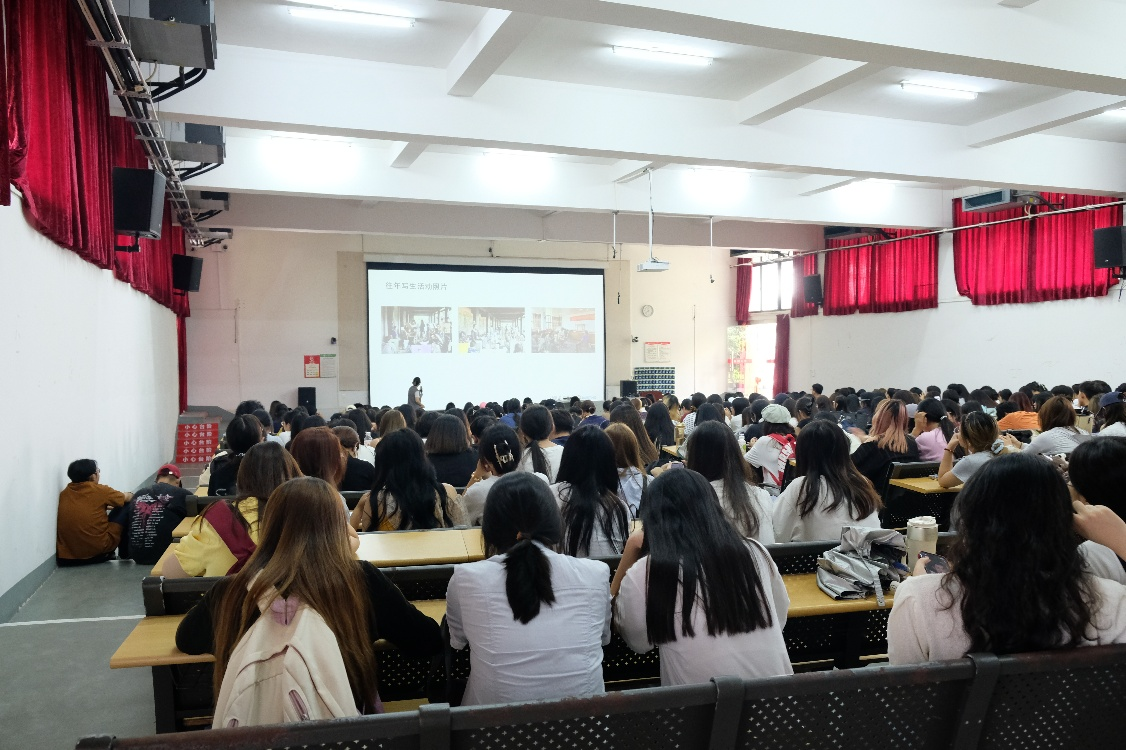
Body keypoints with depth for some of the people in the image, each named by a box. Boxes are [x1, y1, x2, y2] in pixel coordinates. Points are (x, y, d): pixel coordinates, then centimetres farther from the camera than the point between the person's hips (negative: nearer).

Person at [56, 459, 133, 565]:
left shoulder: (64, 493, 5)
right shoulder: (99, 490, -8)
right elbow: (128, 498, 11)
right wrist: (130, 495, 33)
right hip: (99, 551, -5)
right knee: (126, 507, 11)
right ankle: (125, 552, 20)